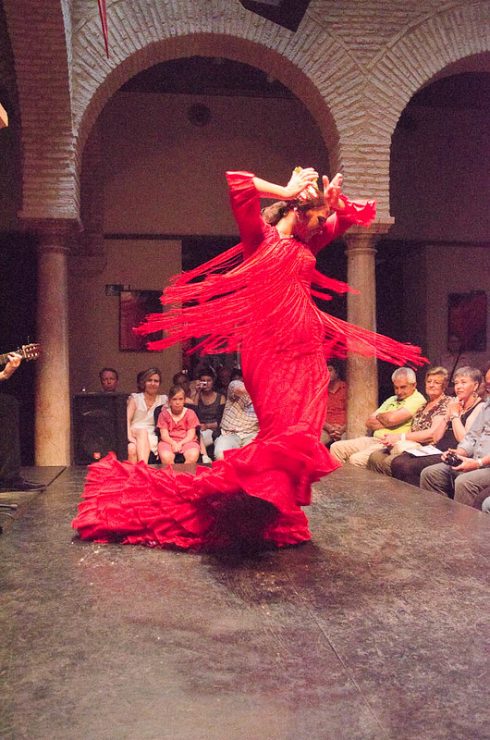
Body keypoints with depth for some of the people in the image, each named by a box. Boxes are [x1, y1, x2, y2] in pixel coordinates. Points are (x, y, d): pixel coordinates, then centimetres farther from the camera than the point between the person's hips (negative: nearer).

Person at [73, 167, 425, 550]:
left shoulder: (308, 245, 20)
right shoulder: (261, 234, 3)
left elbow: (356, 216, 29)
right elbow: (237, 183, -11)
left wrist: (334, 198, 10)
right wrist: (286, 191, -2)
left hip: (305, 344, 7)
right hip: (269, 344, -7)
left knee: (303, 429, 1)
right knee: (283, 431, -14)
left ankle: (276, 514, 11)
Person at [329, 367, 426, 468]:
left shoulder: (417, 400, -6)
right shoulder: (391, 399, 20)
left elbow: (392, 418, -21)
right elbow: (369, 423, 12)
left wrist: (379, 416, 1)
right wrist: (387, 423, -7)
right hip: (374, 440, 9)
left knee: (356, 459, -28)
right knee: (336, 447, 1)